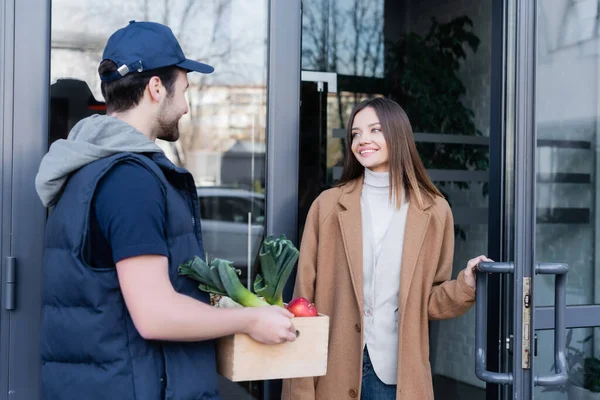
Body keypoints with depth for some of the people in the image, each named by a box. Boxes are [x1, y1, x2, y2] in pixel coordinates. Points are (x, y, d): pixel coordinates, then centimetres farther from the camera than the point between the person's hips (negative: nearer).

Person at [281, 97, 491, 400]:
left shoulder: (433, 211, 2)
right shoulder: (328, 204, 0)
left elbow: (430, 302, 8)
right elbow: (305, 294, -1)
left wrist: (465, 285, -12)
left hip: (398, 372, 0)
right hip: (335, 371, 0)